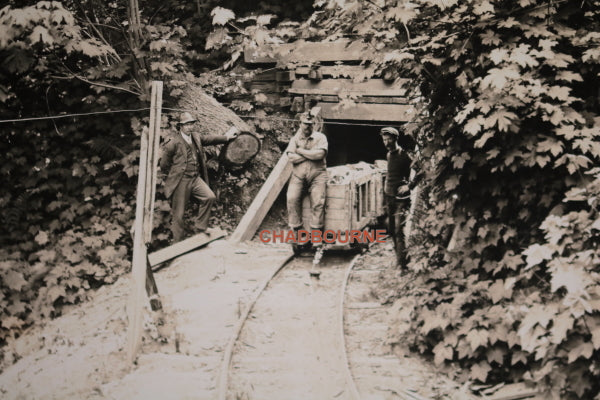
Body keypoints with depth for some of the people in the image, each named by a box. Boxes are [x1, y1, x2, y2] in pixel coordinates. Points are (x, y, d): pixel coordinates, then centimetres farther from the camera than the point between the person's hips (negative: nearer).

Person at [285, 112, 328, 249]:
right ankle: (297, 232, -13)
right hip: (298, 176, 2)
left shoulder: (320, 137, 8)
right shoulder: (295, 139, 14)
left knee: (318, 202, -20)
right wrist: (311, 154, -5)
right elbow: (291, 157, -3)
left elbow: (320, 154, -11)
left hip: (317, 176, -2)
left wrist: (301, 151, -3)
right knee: (292, 198, -21)